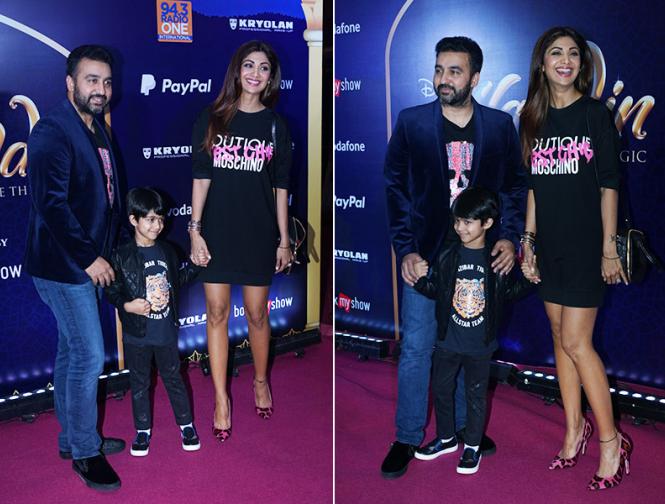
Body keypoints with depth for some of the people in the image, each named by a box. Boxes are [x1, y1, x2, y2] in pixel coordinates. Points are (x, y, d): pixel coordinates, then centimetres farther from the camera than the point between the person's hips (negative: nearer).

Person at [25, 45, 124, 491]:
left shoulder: (98, 130, 12)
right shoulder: (52, 132, -16)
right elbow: (51, 204, -22)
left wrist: (104, 253, 12)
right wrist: (89, 258, -20)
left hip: (88, 262, 9)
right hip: (63, 264, -9)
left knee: (72, 351, 17)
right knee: (90, 356, -6)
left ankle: (72, 437, 30)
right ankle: (85, 451, 9)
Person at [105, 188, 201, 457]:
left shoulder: (167, 251, 3)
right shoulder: (122, 256, -10)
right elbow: (111, 290, -7)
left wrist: (195, 265, 7)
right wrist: (127, 305, -22)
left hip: (166, 331, 3)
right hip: (137, 333, -2)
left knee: (173, 378, 13)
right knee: (139, 383, 12)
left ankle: (186, 424, 27)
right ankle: (143, 430, 27)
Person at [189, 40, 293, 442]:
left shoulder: (275, 125, 4)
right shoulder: (212, 119, 2)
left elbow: (281, 186, 4)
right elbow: (201, 177, 0)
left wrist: (284, 240, 2)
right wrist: (195, 229, -6)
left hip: (258, 231, 0)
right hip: (218, 230, 0)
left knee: (257, 313, 8)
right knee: (217, 312, 2)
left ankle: (261, 381, 32)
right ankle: (221, 399, 14)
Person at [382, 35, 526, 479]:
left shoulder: (500, 125, 0)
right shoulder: (411, 122, -4)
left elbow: (516, 185, 7)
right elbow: (396, 188, -3)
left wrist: (510, 237, -6)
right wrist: (405, 249, -10)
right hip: (426, 255, -2)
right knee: (417, 348, 2)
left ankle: (464, 425, 33)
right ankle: (407, 438, 16)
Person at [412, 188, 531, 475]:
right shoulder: (447, 257, -6)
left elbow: (509, 291, 4)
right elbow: (435, 291, 2)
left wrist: (529, 281, -11)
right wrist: (421, 279, -17)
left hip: (480, 344, -2)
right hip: (448, 341, 2)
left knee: (476, 395, 11)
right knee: (441, 389, 15)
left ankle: (472, 446, 30)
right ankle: (446, 438, 37)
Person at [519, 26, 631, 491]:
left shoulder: (596, 114, -3)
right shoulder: (534, 119, 10)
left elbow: (609, 186, -5)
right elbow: (535, 187, 12)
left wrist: (609, 248, -9)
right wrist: (528, 242, 7)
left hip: (586, 243, -5)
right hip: (551, 245, 5)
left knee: (576, 341, -7)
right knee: (561, 338, 10)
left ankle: (610, 440, 7)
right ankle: (574, 431, 23)